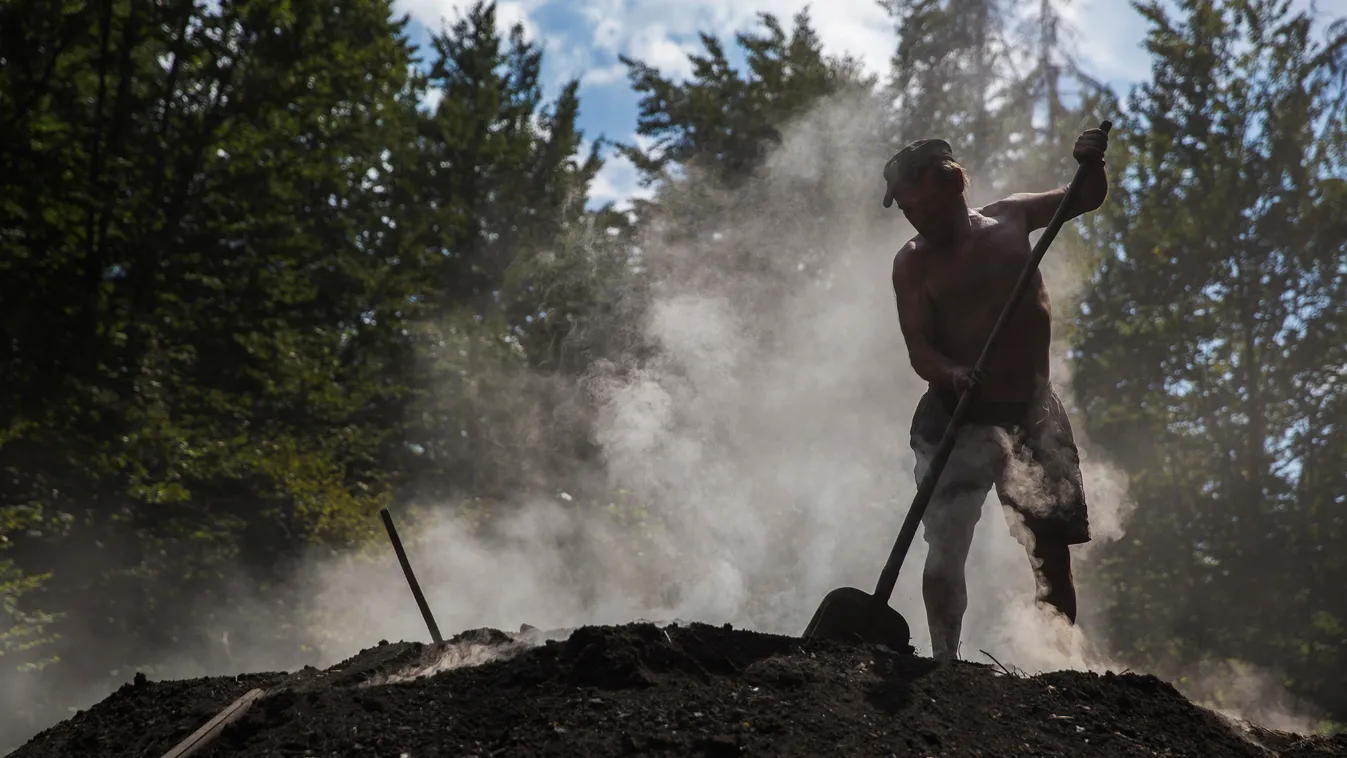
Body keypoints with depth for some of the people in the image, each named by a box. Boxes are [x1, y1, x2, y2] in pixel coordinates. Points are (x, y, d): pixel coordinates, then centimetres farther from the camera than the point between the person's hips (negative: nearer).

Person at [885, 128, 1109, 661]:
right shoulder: (913, 263, -3)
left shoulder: (1009, 218, 5)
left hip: (1033, 411, 3)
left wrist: (1091, 165, -3)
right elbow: (919, 352, -12)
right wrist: (953, 374, -33)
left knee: (1052, 542, 6)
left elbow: (1086, 199, 19)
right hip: (958, 418, -3)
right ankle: (944, 659, -10)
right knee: (945, 547, -15)